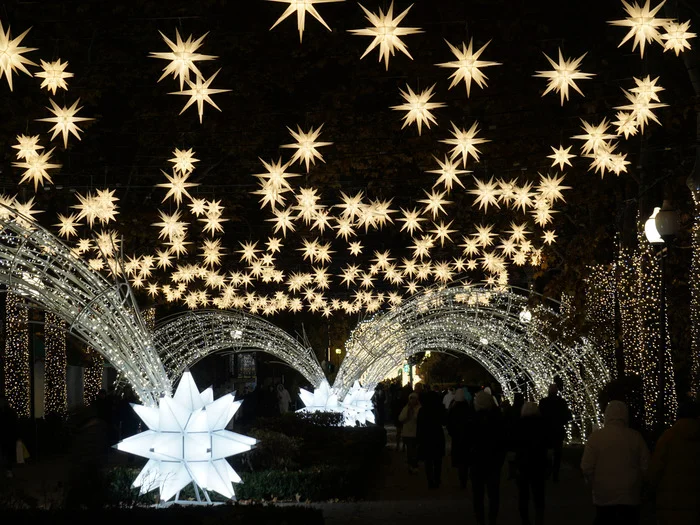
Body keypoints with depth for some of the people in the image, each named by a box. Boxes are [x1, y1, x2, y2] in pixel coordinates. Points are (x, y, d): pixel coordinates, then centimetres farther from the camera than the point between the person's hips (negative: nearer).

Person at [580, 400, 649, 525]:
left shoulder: (596, 437, -9)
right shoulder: (636, 437, -7)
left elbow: (586, 468, -8)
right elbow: (645, 467, -5)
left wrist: (595, 485, 9)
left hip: (603, 497, 0)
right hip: (630, 498, 0)